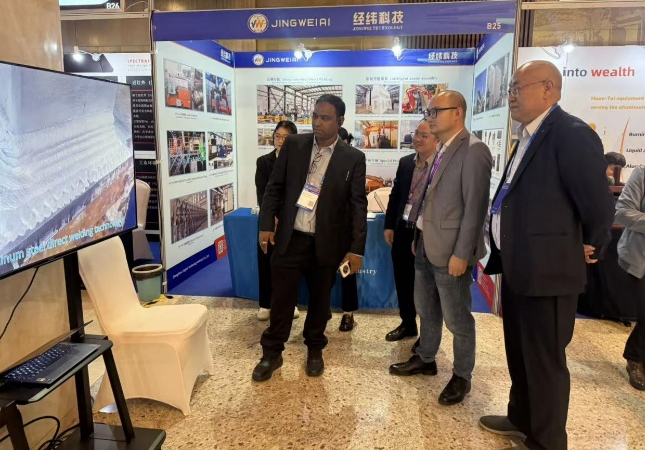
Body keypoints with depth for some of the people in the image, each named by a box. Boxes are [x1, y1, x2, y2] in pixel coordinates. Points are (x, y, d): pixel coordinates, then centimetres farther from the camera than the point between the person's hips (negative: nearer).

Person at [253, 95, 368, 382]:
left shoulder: (353, 158, -3)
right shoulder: (293, 145, 1)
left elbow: (358, 205, -4)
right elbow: (274, 187, 5)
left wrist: (357, 249, -7)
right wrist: (266, 224, -3)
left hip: (327, 243, -1)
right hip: (290, 238, 1)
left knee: (320, 299, 14)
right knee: (281, 298, 8)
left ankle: (315, 349, 35)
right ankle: (272, 353, 25)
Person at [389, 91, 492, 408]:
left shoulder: (474, 150, -15)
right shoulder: (442, 151, 13)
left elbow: (475, 207, -19)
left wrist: (461, 254, -20)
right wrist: (419, 237, 13)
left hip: (450, 250, -9)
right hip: (426, 245, 9)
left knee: (457, 319, 6)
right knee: (426, 310, 21)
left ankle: (462, 376, 24)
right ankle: (425, 359, 38)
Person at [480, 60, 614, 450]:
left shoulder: (572, 134, -17)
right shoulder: (529, 136, 14)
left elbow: (599, 204, -18)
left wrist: (591, 249, -4)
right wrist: (502, 255, 15)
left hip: (548, 270, -9)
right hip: (519, 268, 10)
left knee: (545, 360, 6)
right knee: (519, 353, 22)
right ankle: (521, 419, 42)